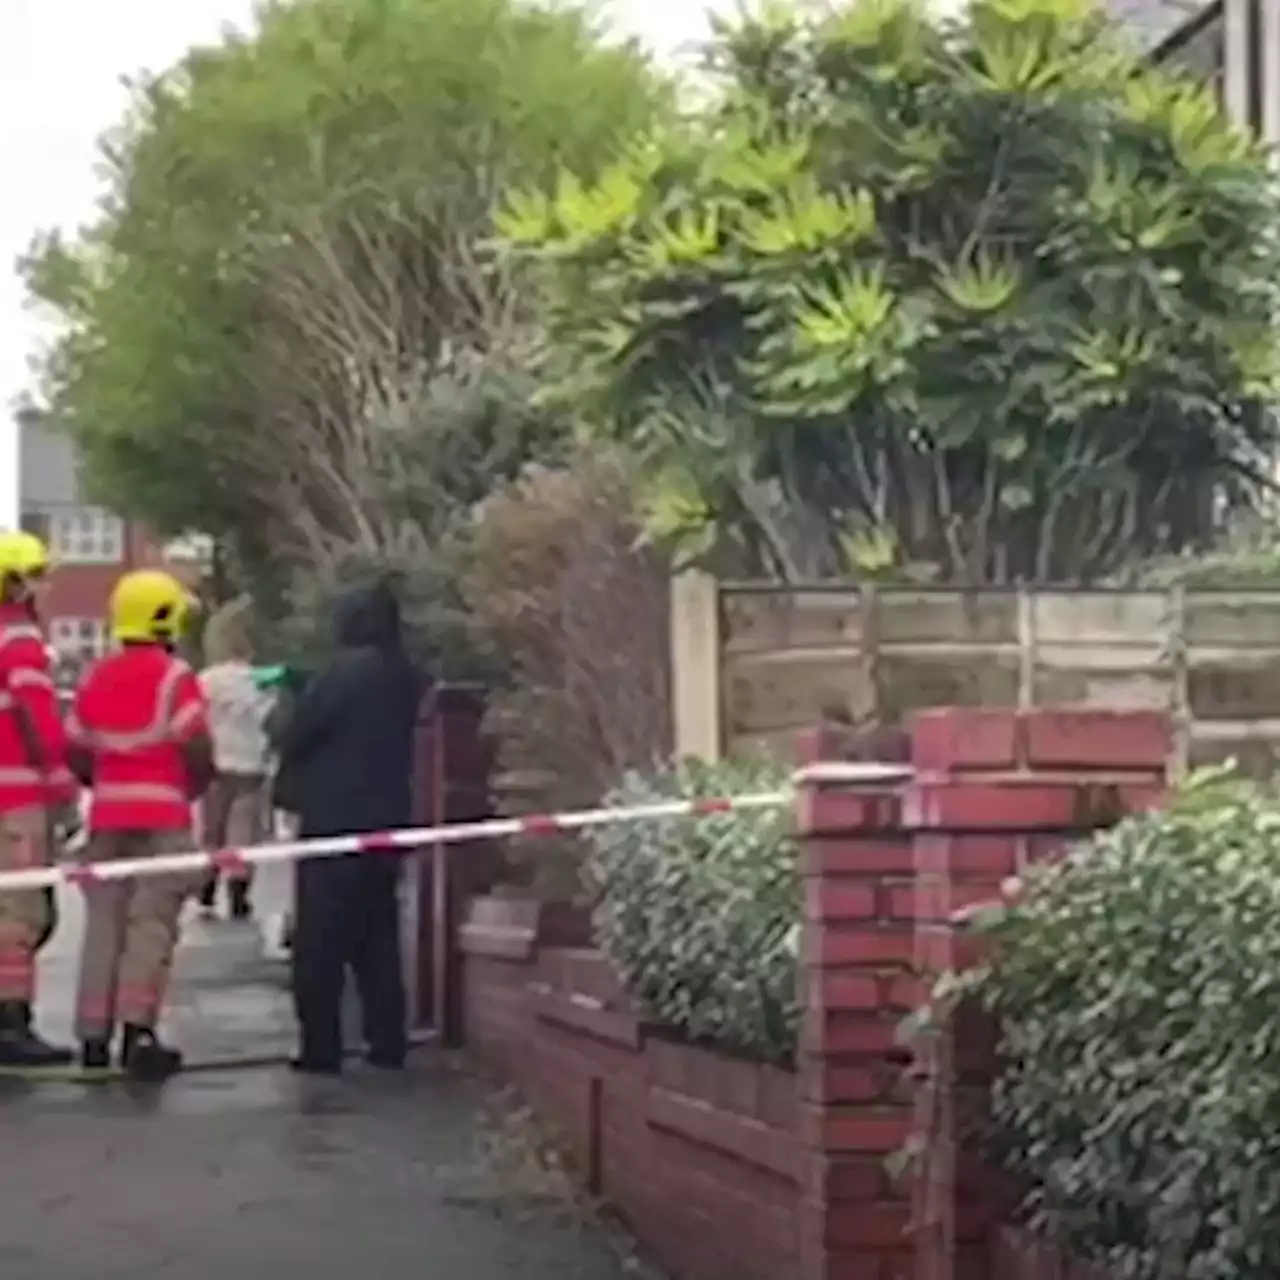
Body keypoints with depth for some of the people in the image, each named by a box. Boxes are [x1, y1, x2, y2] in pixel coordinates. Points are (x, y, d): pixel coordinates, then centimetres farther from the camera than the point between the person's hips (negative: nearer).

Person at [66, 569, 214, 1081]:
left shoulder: (96, 676, 9)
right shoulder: (173, 675, -9)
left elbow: (75, 753, 10)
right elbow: (197, 747, -15)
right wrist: (198, 785, 5)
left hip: (108, 812, 5)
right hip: (162, 813, -5)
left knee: (104, 922, 10)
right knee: (151, 923, -4)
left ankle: (94, 1035, 10)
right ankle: (137, 1029, -11)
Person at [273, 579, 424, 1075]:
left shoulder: (346, 669, -15)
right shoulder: (404, 676, 10)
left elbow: (296, 733, -14)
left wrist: (291, 777, 8)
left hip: (334, 819, -8)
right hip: (386, 818, 8)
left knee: (320, 941, -2)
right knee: (377, 936, 13)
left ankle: (320, 1047, -3)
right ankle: (388, 1043, 12)